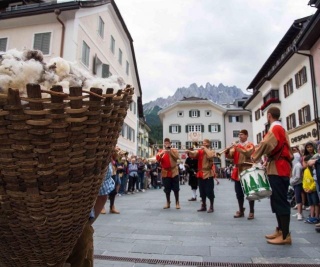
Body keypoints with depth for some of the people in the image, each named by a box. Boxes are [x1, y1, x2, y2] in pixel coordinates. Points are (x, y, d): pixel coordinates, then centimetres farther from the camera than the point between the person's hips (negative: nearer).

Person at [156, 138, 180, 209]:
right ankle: (168, 203, 20)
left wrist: (170, 151, -19)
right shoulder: (161, 151, 8)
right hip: (165, 173, 1)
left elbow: (177, 157, -12)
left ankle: (177, 203, 14)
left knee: (176, 188, 2)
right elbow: (157, 159, -7)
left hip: (174, 172, -1)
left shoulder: (174, 150, 5)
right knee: (167, 189, 8)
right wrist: (161, 153, -23)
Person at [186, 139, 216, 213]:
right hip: (200, 174, 5)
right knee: (202, 191, 13)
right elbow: (194, 153, -11)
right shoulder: (200, 151, 8)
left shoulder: (211, 151, -2)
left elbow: (210, 156, -25)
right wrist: (189, 151, -31)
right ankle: (203, 206, 25)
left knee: (209, 191, -1)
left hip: (208, 174, -4)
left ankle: (211, 207, 13)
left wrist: (205, 148, -15)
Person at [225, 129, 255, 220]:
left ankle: (251, 212, 10)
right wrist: (227, 151, -15)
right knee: (239, 192, 9)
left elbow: (248, 153, -21)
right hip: (238, 171, 5)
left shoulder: (250, 145, 0)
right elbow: (230, 156, 4)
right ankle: (241, 210, 20)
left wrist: (238, 148, -27)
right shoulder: (236, 145, 14)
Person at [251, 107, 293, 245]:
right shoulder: (281, 129, 20)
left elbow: (265, 144, -24)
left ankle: (285, 235, -3)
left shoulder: (275, 128, -11)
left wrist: (254, 157, -10)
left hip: (277, 169, -10)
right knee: (278, 201, 13)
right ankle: (280, 230, 19)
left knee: (280, 202, -8)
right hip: (281, 168, 10)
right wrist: (268, 161, 13)